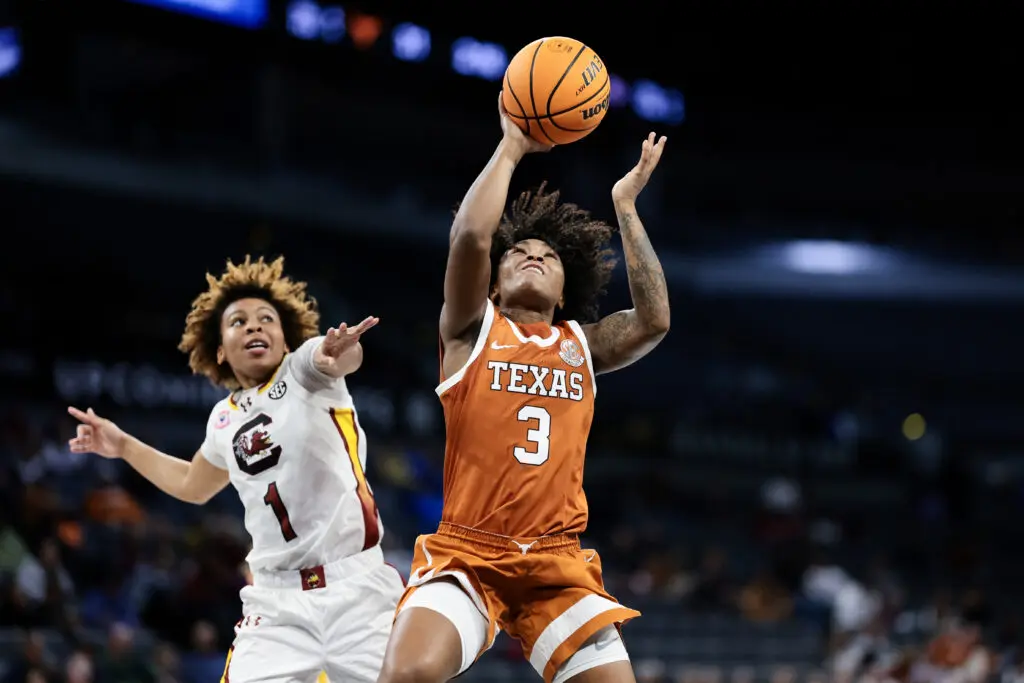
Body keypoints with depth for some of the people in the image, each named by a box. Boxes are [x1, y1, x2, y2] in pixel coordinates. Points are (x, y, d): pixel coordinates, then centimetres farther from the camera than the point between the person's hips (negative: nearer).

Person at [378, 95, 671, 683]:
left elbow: (654, 322, -2)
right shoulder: (473, 330, 8)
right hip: (467, 553, -3)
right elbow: (470, 236, -9)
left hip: (559, 562, 3)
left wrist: (626, 204, 3)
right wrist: (511, 148, 0)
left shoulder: (582, 344, 17)